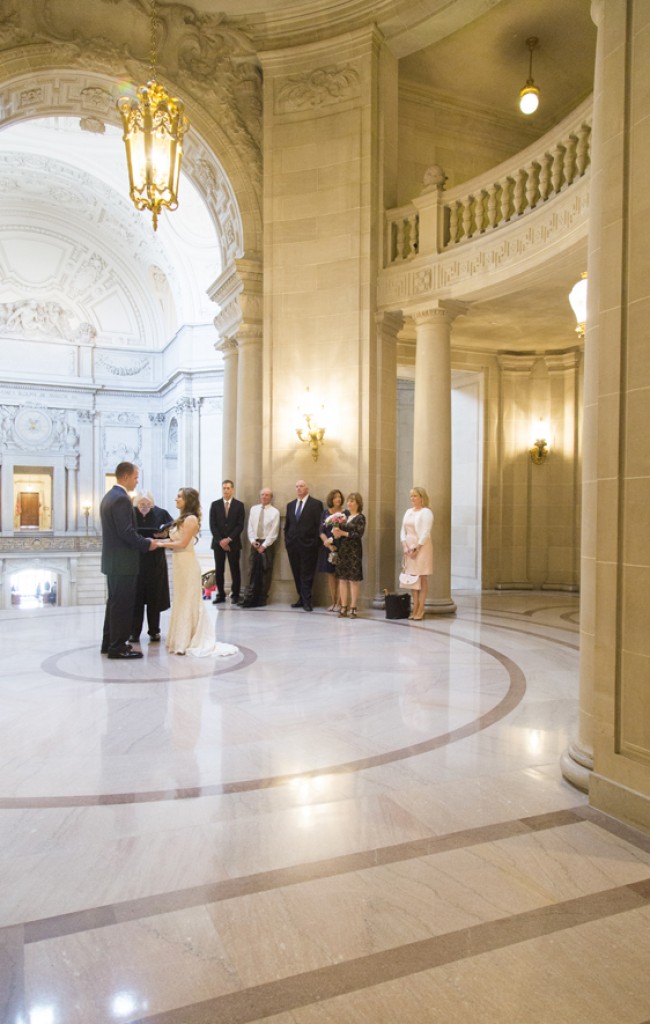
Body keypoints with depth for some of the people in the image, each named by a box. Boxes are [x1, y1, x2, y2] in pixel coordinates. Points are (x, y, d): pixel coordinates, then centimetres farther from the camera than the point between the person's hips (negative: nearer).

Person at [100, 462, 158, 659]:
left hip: (112, 560, 10)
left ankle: (109, 642, 24)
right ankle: (118, 646, 2)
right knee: (123, 604, -3)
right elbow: (127, 532, -23)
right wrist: (147, 544, -10)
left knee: (114, 602, 17)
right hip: (123, 561, -10)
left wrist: (142, 541, 13)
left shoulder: (109, 496, 14)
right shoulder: (121, 498, -18)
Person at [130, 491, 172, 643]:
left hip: (155, 562, 1)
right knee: (136, 597, 4)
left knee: (154, 597, 9)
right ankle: (134, 632, 13)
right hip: (136, 561, -1)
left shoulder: (161, 513, -3)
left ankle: (154, 631, 21)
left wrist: (165, 533, -16)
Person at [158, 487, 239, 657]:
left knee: (186, 601, 1)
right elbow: (174, 540, 10)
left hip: (187, 564, -8)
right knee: (182, 601, 13)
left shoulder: (191, 519, -13)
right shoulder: (182, 518, 13)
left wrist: (161, 544, -12)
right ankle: (182, 639, 22)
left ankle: (185, 642, 10)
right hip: (179, 563, 8)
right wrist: (159, 541, 0)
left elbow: (182, 543, -17)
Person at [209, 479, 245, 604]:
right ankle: (220, 594, 10)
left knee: (235, 570, 1)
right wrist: (220, 540, -8)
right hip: (218, 542, 1)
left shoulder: (239, 505, 2)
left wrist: (228, 539, -11)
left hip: (233, 542, -1)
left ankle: (235, 595, 8)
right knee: (218, 570, 2)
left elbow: (240, 525, -3)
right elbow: (212, 525, 1)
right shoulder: (215, 504, 6)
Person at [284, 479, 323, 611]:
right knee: (297, 574, 8)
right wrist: (287, 540, 7)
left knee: (307, 574, -2)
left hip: (308, 545, -5)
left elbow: (319, 525, -5)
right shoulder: (290, 505, 15)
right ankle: (302, 599, 17)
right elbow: (287, 525, 17)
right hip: (292, 545, 5)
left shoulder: (316, 504, -1)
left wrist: (316, 543, -10)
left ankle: (307, 601, 3)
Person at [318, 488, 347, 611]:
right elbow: (321, 531, 3)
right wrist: (328, 543, -11)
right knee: (330, 574, 6)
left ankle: (338, 603, 2)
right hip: (327, 547, 3)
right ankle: (332, 602, 12)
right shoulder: (325, 512, 8)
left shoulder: (345, 513, 0)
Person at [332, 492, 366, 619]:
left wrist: (343, 533, -16)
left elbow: (359, 534, -13)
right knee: (342, 579, 4)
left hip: (354, 551, -5)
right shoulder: (344, 516, 14)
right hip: (342, 550, 5)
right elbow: (341, 532, 14)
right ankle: (343, 607, 9)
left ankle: (353, 608, 4)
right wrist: (337, 534, -8)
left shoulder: (360, 518, -3)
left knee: (353, 580, -2)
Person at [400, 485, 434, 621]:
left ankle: (421, 610, -1)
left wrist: (416, 548, -16)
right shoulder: (408, 512, 15)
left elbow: (425, 533, -13)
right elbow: (403, 530, 11)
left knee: (422, 579, -3)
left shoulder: (426, 512, -6)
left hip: (422, 548, -7)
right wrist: (405, 546, -3)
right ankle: (415, 608, 12)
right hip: (409, 548, 7)